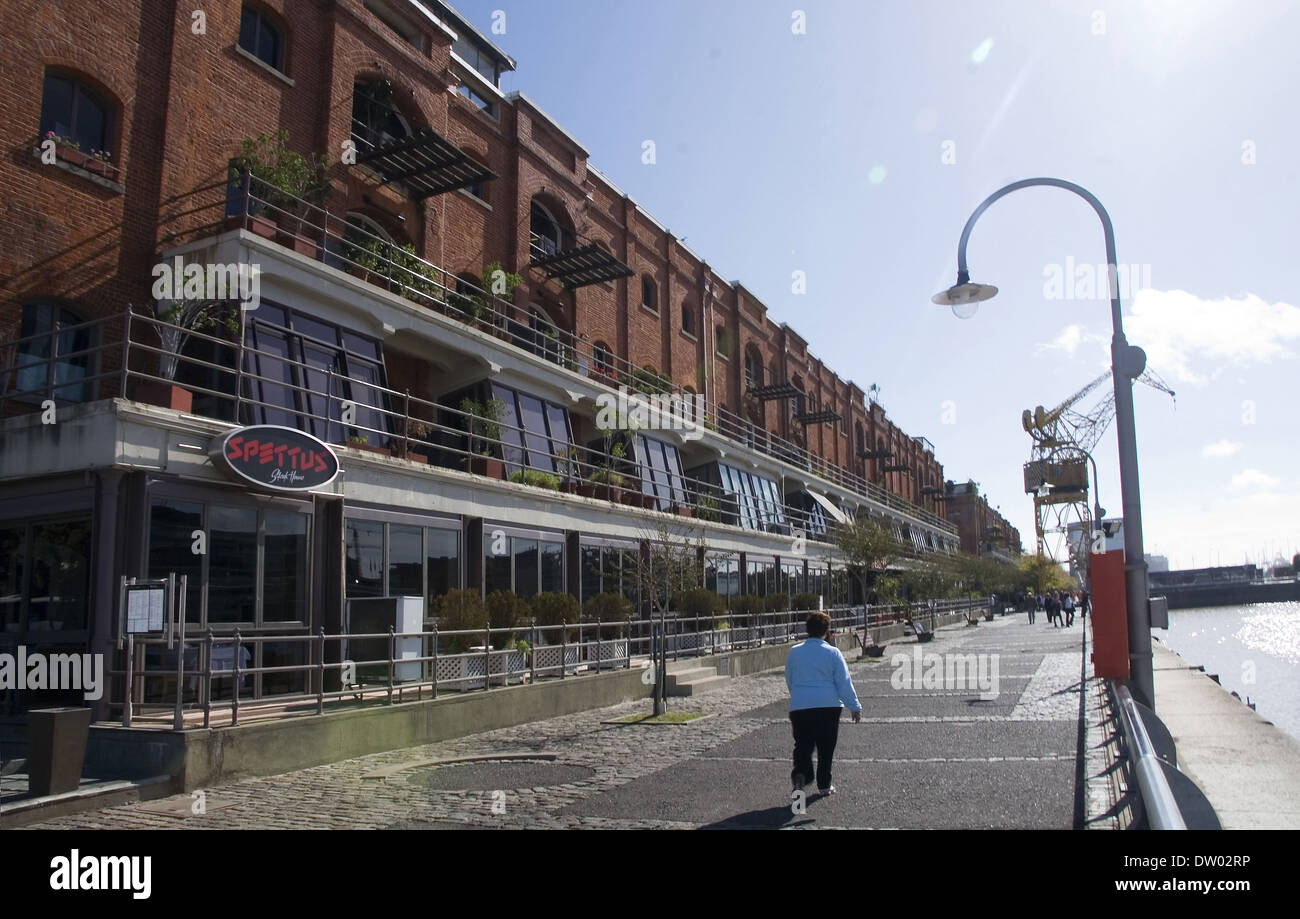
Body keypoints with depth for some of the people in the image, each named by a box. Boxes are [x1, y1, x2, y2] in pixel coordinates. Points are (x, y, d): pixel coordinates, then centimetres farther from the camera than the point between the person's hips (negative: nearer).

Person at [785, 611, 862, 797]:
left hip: (800, 707, 1)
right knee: (826, 748, 11)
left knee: (802, 745, 7)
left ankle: (800, 772, -18)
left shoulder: (794, 652, 4)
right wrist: (855, 707, 4)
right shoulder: (833, 652, -4)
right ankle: (824, 785, 17)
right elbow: (844, 682, -3)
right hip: (828, 706, -1)